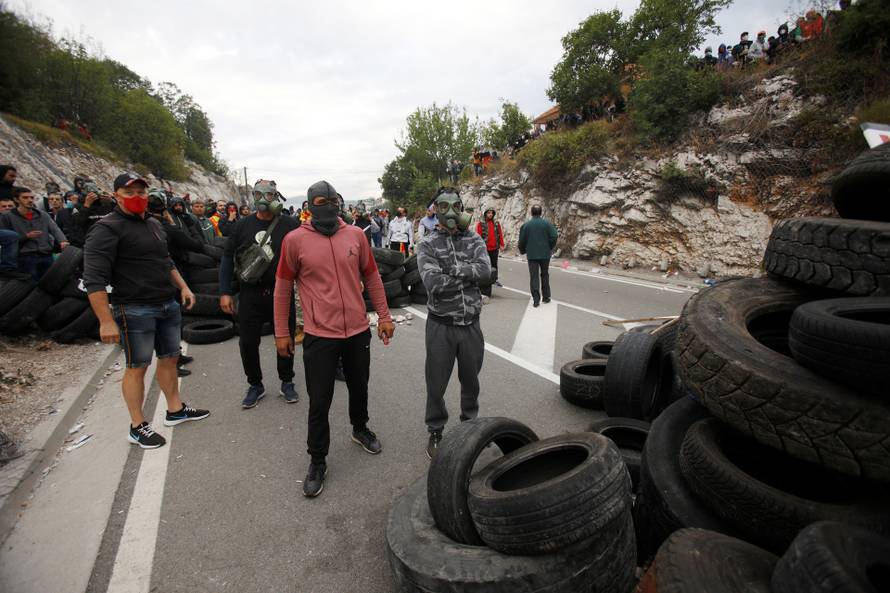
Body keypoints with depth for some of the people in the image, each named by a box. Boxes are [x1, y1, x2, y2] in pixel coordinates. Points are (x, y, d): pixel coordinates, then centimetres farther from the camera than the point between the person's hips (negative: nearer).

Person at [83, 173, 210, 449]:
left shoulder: (154, 224, 14)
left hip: (168, 305, 8)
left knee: (170, 358, 15)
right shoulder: (107, 229, -12)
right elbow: (94, 279, -19)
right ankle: (137, 427, 16)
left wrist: (183, 286, 17)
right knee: (137, 366, 2)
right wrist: (106, 321, -23)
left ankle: (175, 410, 30)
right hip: (134, 310, -8)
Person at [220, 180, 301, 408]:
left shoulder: (291, 225, -2)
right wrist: (225, 292, 2)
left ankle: (287, 382, 29)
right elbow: (228, 258, 8)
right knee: (248, 342, 7)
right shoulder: (242, 225, 5)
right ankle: (255, 385, 28)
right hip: (251, 294, 2)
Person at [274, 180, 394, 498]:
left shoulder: (355, 235, 0)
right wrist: (281, 332, 3)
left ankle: (360, 429, 48)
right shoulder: (295, 240, -6)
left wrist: (383, 315, 7)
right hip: (319, 336, -2)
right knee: (319, 402, 6)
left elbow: (372, 277, 8)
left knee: (359, 388, 21)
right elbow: (283, 288, 0)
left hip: (358, 331, 3)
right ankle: (317, 461, 27)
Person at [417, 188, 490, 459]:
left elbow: (485, 270, -15)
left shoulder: (474, 240, 3)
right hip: (441, 324, -2)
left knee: (471, 380, 19)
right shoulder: (427, 245, -5)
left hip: (471, 323, 3)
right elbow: (433, 282, -20)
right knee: (436, 383, 9)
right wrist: (468, 276, -12)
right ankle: (435, 432, 31)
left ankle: (470, 422, 43)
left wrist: (453, 269, -19)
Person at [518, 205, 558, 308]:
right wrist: (550, 248, 9)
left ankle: (536, 300, -6)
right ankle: (546, 297, 22)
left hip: (532, 255, -1)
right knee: (545, 275, 15)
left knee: (534, 277, 1)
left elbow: (522, 241, -1)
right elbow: (554, 237, -7)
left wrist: (523, 251, 16)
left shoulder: (526, 225, -3)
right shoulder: (547, 223, -3)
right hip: (545, 254, 1)